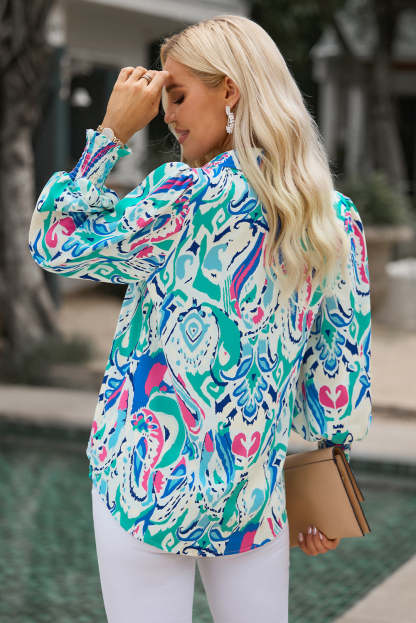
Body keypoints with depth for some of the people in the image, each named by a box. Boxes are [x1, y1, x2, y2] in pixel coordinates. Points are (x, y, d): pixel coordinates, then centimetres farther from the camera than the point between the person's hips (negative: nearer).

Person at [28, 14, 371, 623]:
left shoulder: (187, 195, -17)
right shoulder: (337, 218, 1)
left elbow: (54, 245, -6)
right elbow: (342, 367, 6)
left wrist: (112, 132, -3)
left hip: (150, 483, -5)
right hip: (255, 498, 5)